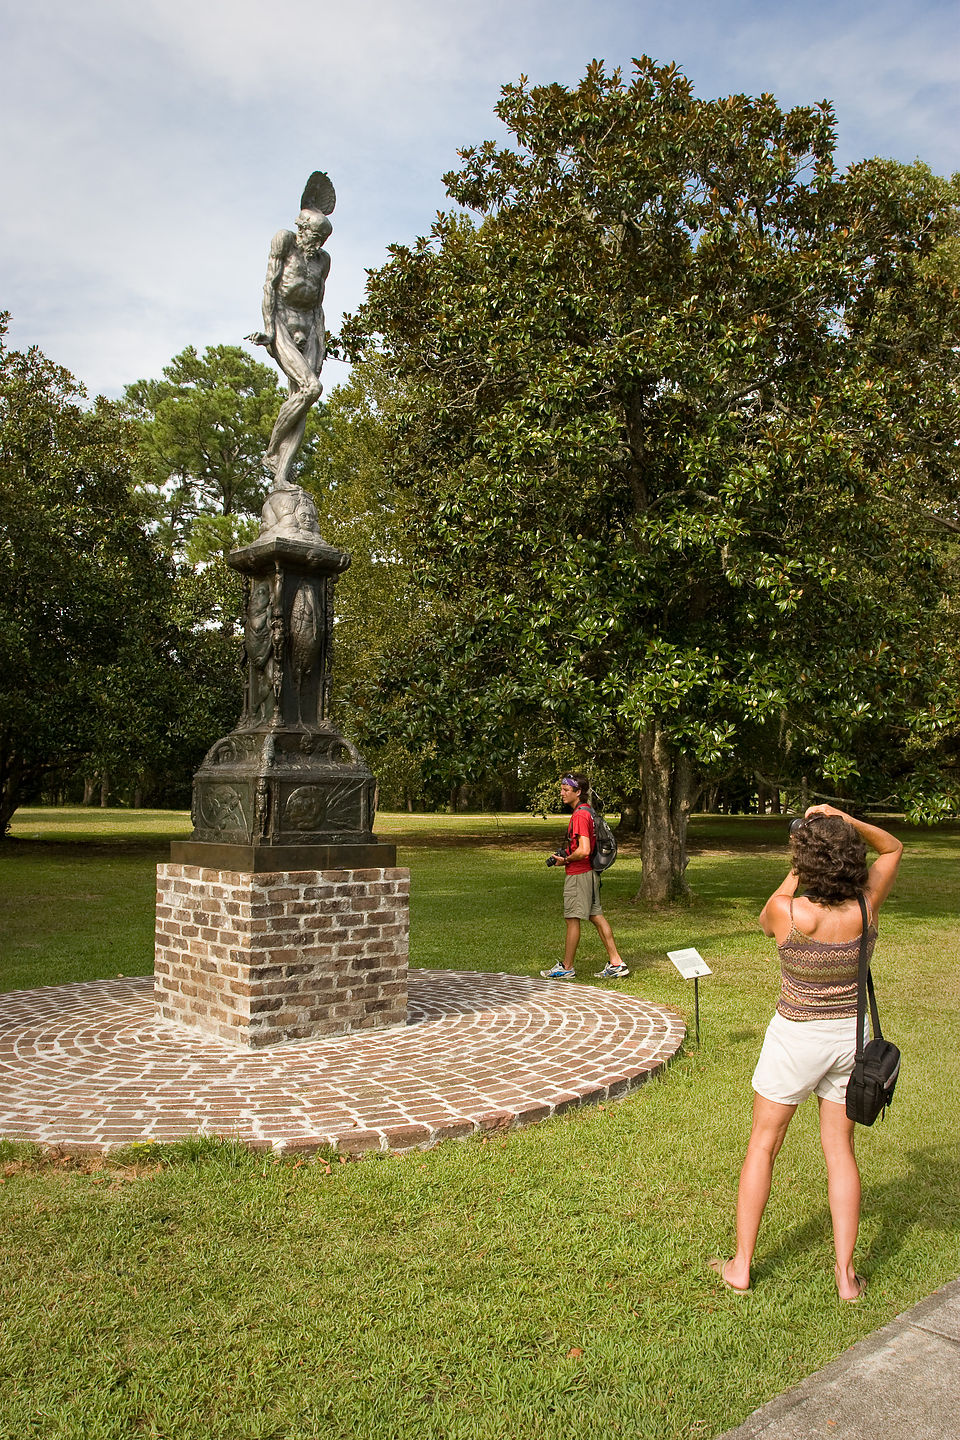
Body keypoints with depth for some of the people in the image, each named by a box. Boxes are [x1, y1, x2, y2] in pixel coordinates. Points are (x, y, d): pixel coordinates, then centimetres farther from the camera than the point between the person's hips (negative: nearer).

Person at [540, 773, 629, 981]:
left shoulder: (580, 815, -19)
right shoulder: (588, 811, 13)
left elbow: (584, 850, -27)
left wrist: (565, 860, -11)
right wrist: (566, 854, 13)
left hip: (578, 874, -10)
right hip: (589, 872, 10)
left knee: (572, 919, 0)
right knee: (597, 916, 11)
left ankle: (567, 967, 9)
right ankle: (616, 963, 14)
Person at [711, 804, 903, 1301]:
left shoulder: (787, 912, -23)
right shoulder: (865, 908, -14)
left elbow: (765, 919, 4)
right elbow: (892, 847, 3)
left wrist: (797, 872, 2)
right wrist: (845, 821, -11)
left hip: (796, 1036, -3)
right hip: (851, 1034, 3)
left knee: (763, 1145, 11)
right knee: (840, 1149, 16)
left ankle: (740, 1266, 20)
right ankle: (846, 1274, 22)